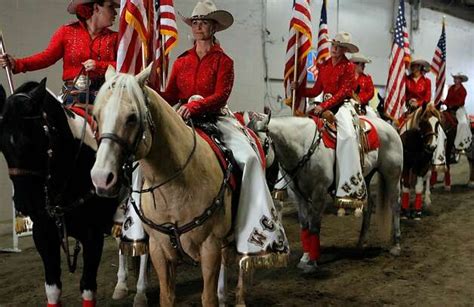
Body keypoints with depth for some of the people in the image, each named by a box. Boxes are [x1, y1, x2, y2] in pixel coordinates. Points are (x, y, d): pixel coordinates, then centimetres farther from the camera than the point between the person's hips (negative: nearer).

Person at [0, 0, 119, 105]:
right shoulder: (67, 32, 5)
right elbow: (47, 56, -1)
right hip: (73, 94, -1)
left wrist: (98, 66, -16)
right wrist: (17, 63, -12)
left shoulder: (113, 37, 8)